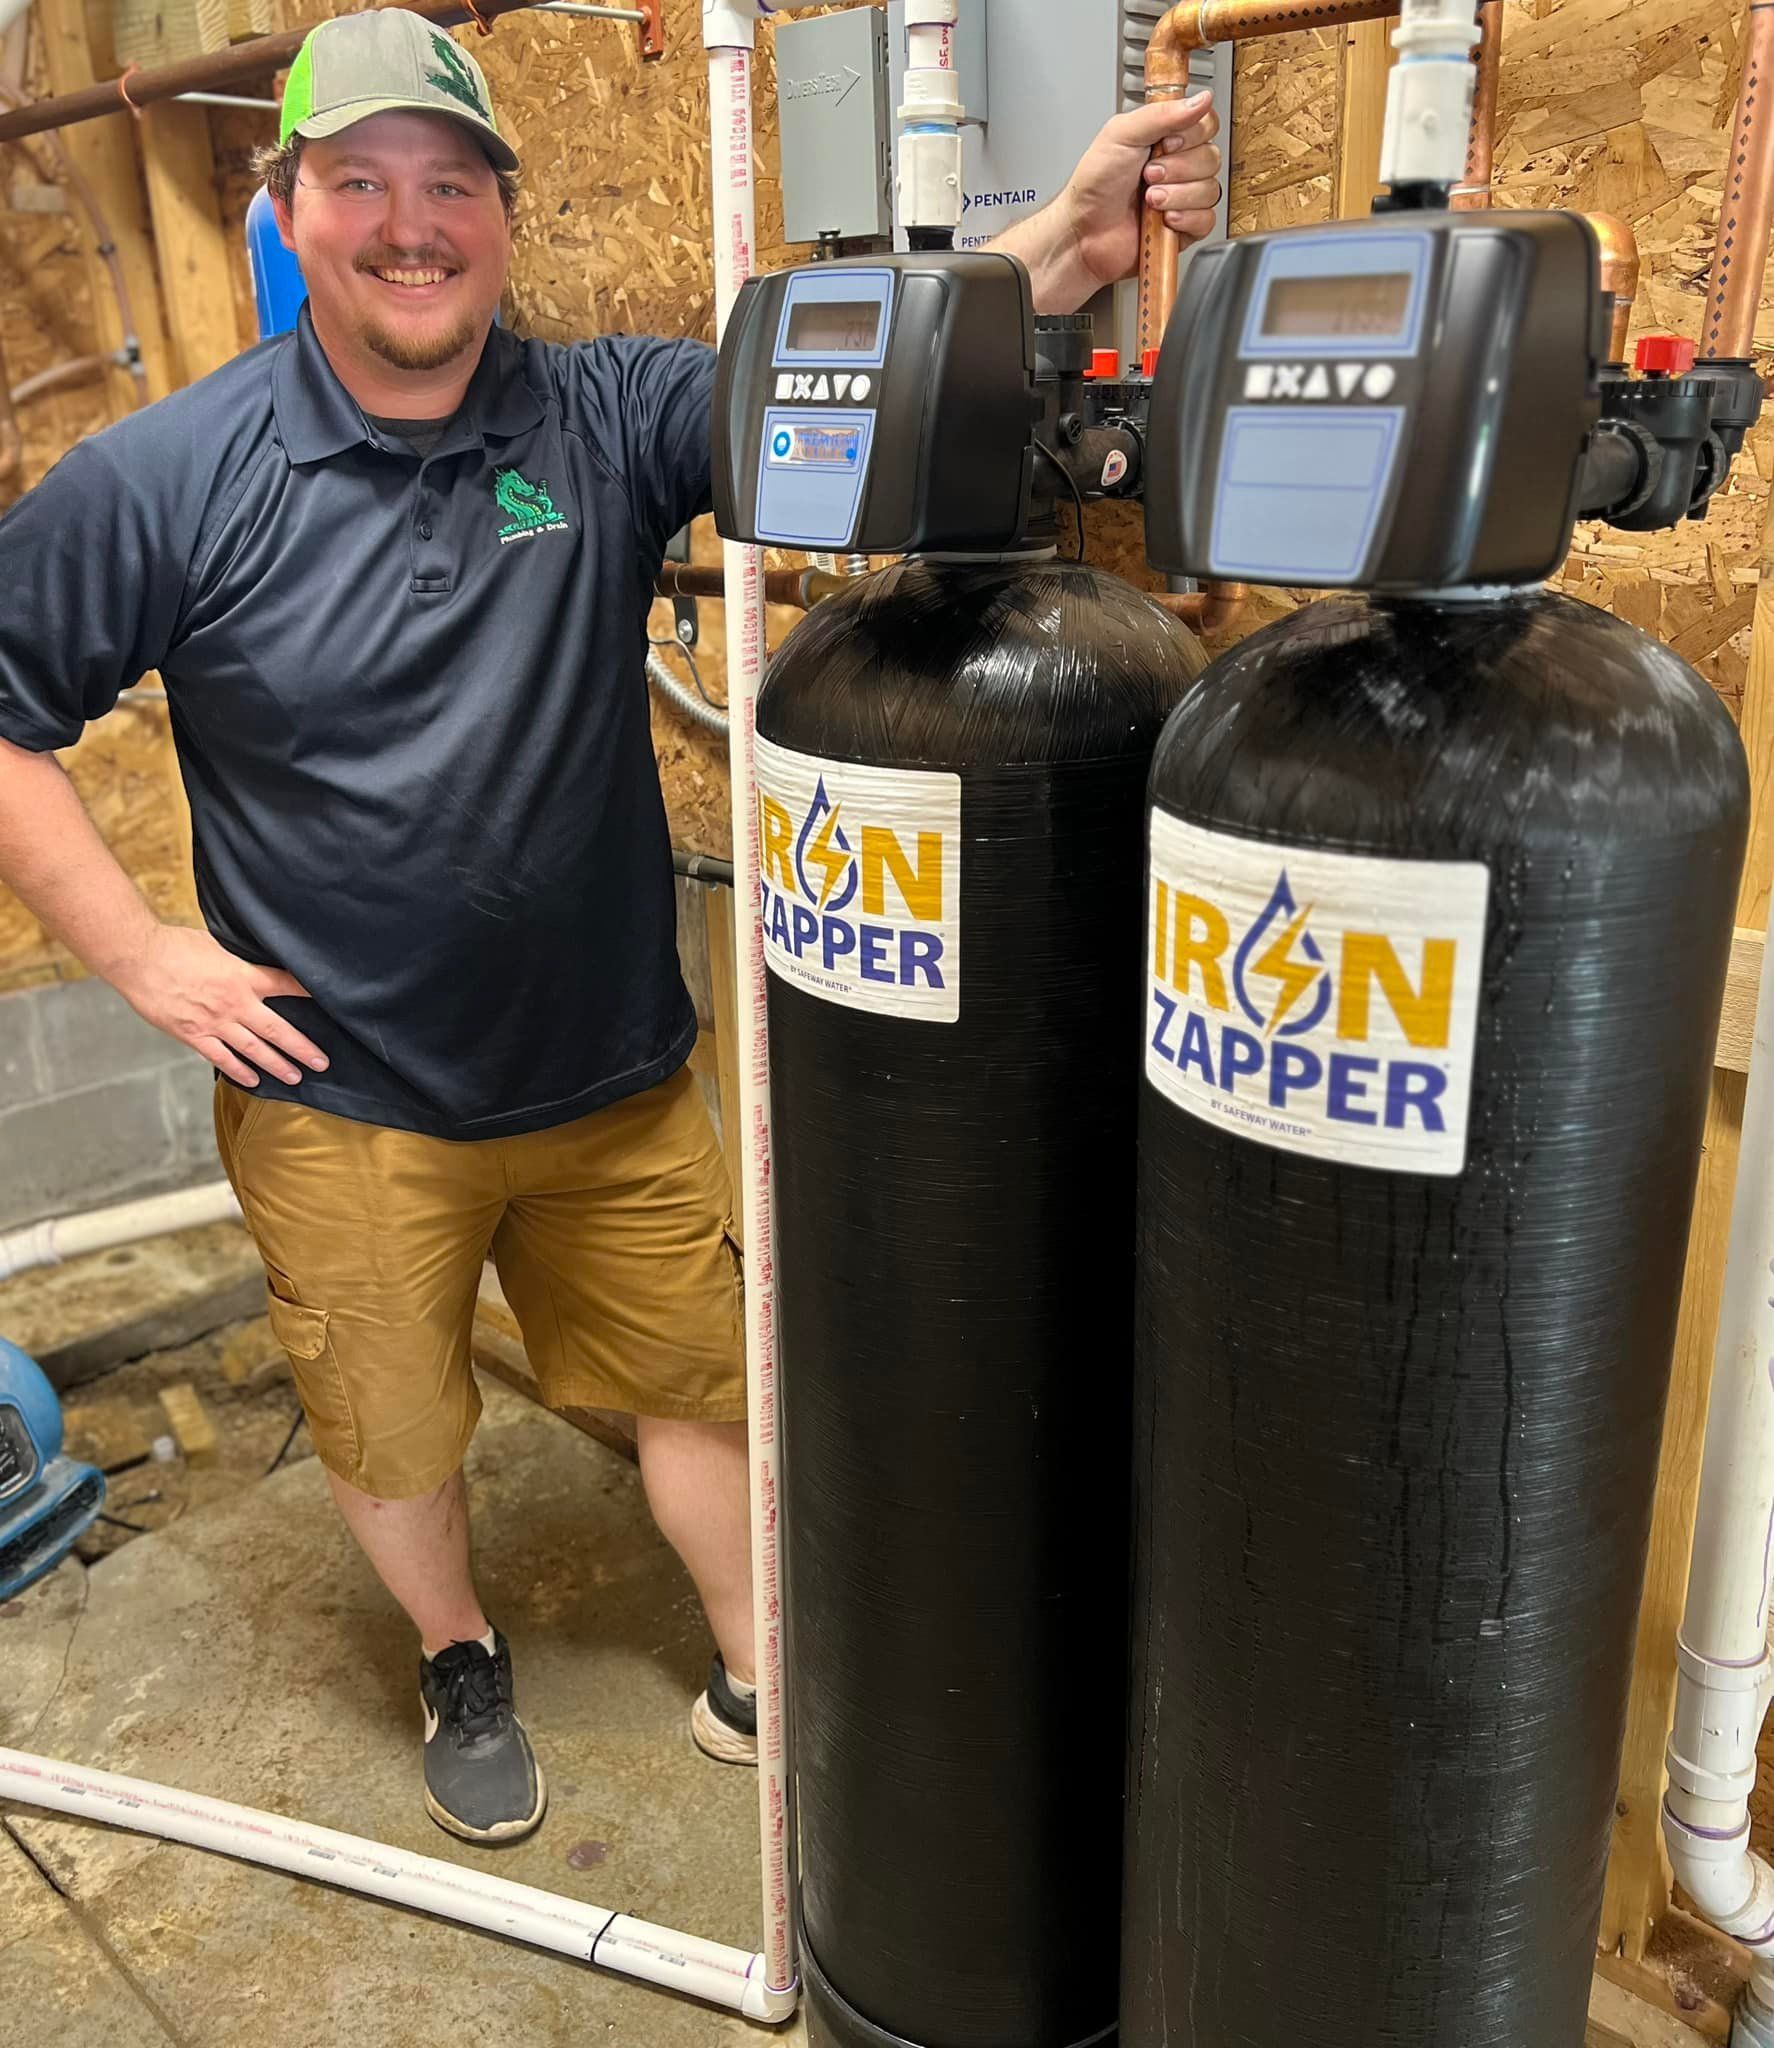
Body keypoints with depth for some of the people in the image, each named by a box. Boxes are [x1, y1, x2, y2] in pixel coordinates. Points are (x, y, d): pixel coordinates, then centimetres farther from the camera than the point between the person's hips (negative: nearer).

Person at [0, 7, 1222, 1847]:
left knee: (705, 1379, 15)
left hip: (612, 1072, 1)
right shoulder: (167, 483, -10)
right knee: (392, 1429, 19)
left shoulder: (611, 418, -7)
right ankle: (461, 1666, 50)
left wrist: (1076, 237, -34)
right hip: (342, 1102, -1)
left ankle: (758, 1677, 41)